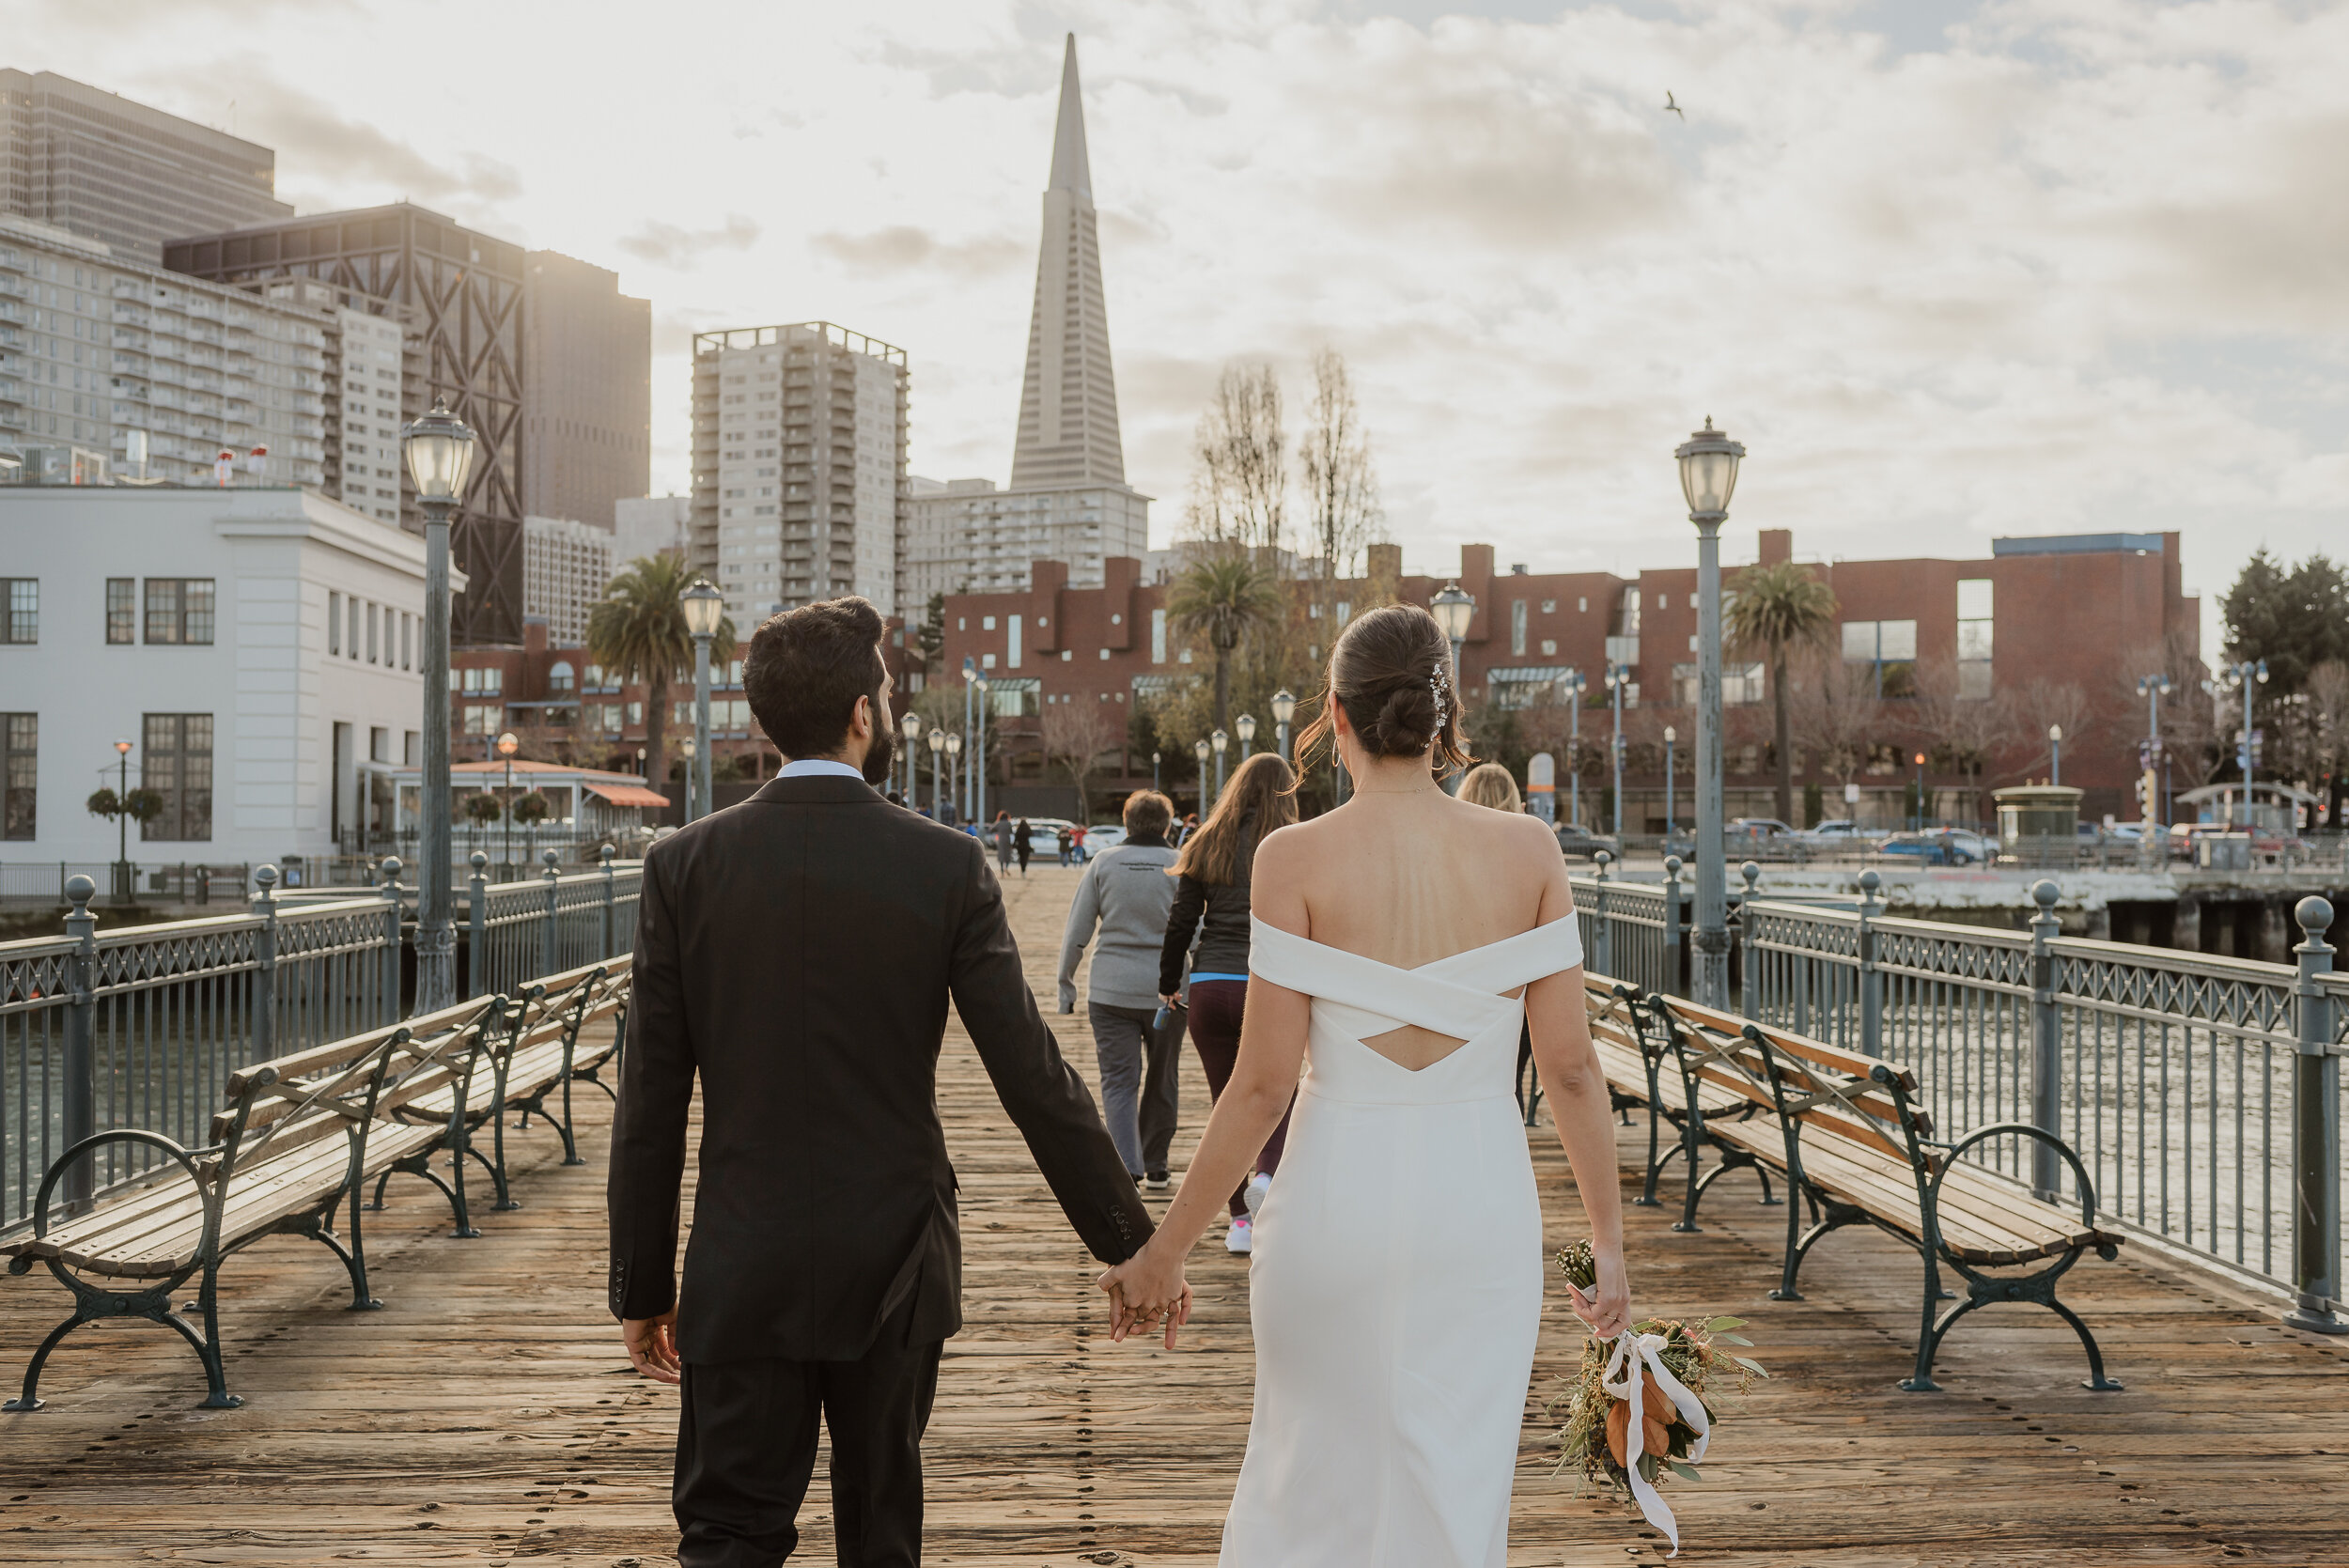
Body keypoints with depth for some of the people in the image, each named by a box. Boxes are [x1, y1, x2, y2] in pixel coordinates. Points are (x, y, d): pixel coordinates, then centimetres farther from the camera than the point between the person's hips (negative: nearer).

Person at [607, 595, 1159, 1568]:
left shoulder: (685, 865, -5)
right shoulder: (947, 868, -9)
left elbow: (650, 1104, -3)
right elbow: (1034, 1077, -9)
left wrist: (643, 1287, 6)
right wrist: (1129, 1241, 0)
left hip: (742, 1276, 0)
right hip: (892, 1268, 0)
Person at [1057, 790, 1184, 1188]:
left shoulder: (1103, 863, 1)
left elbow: (1076, 931, 0)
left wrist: (1065, 983, 7)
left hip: (1111, 990, 0)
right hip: (1167, 990, 1)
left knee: (1119, 1081, 1)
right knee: (1162, 1081, 15)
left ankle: (1127, 1167, -15)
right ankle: (1155, 1168, 25)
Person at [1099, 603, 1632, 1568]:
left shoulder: (1296, 859, -10)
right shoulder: (1527, 852, -4)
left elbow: (1264, 1082, -11)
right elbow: (1570, 1066, -3)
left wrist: (1163, 1251, -2)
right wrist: (1609, 1240, 8)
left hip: (1340, 1197, -1)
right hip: (1483, 1202, 2)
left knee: (1312, 1478, 20)